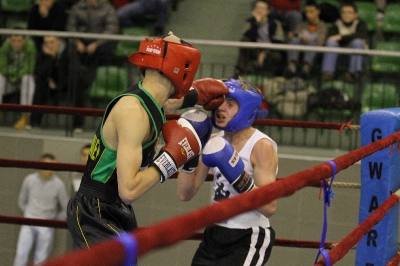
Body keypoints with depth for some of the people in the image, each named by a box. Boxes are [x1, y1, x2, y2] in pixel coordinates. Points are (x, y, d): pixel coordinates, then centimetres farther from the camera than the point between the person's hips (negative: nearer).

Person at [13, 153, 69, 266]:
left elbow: (66, 209, 2)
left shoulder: (58, 184, -7)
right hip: (28, 224, 1)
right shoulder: (29, 179, -1)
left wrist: (54, 220, 8)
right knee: (21, 254, -4)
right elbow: (22, 201, 14)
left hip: (46, 227, -1)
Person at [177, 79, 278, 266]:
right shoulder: (214, 142, 4)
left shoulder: (261, 146, -15)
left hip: (249, 240, -7)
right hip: (214, 235, 7)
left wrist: (238, 176, -32)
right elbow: (185, 194, 2)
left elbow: (269, 207, -23)